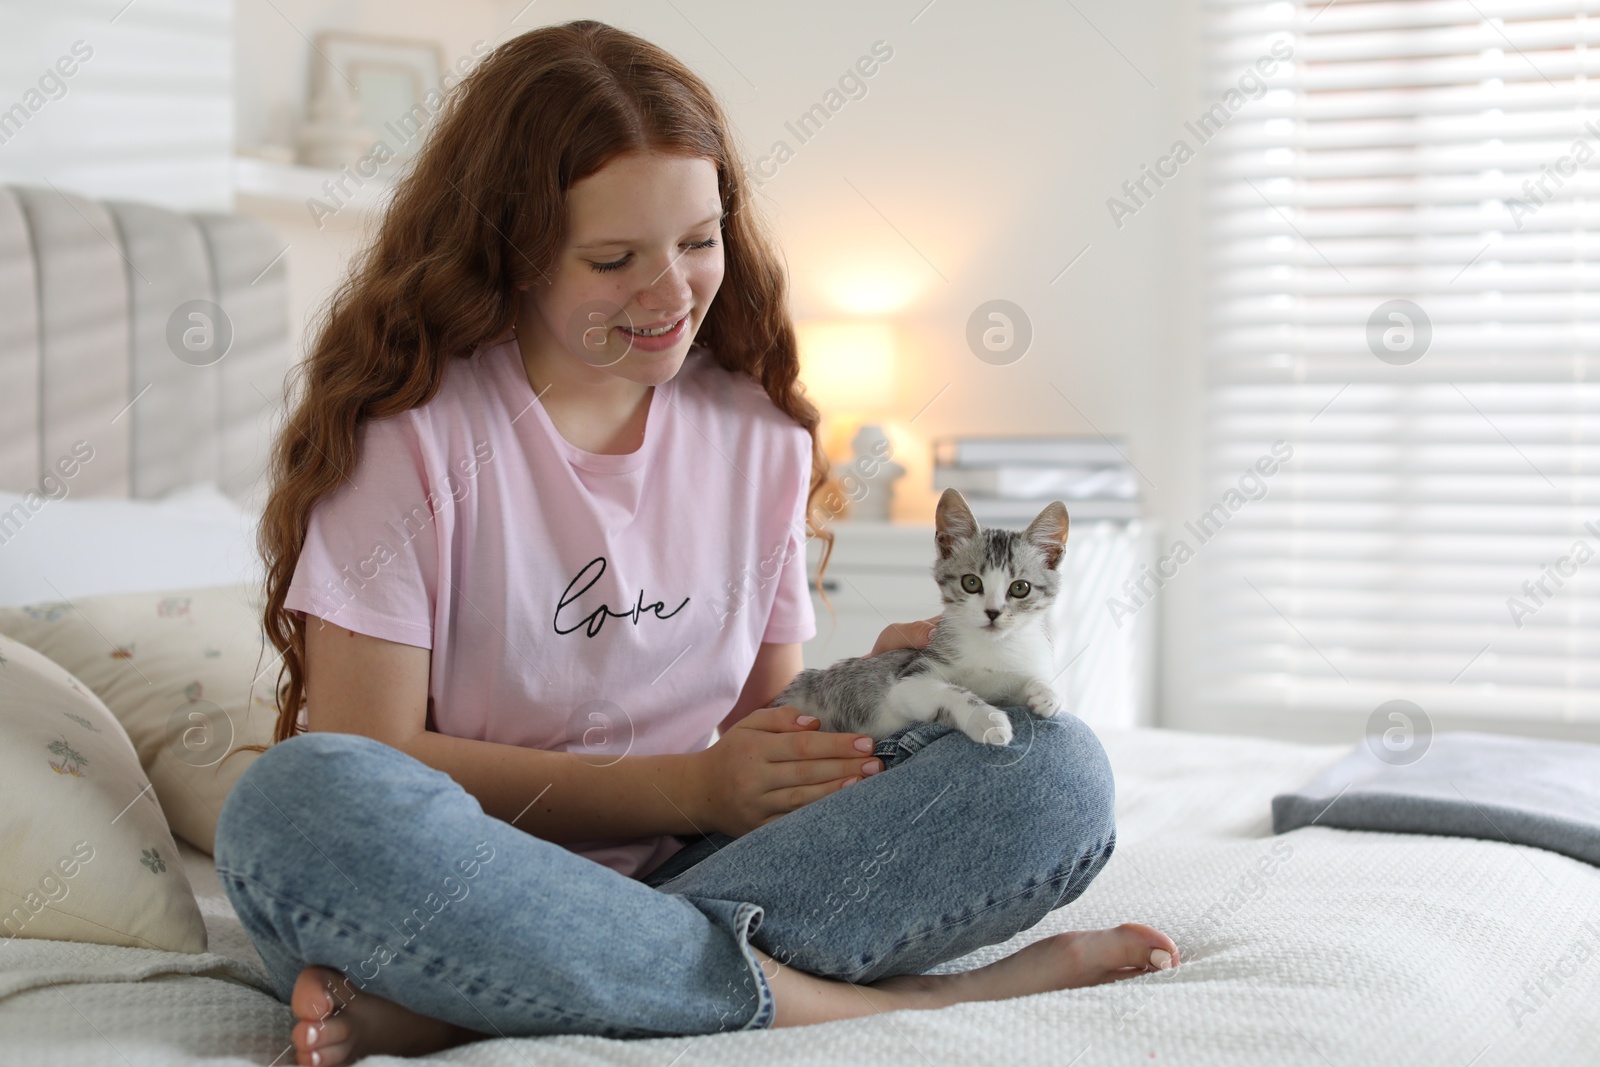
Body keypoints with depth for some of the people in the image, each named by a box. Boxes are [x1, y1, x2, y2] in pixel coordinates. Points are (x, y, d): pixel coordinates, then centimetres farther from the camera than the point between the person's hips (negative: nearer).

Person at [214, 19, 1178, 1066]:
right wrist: (686, 788, -13)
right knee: (299, 802, -37)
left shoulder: (759, 433, 9)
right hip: (464, 887, -4)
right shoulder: (411, 428, -5)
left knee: (1054, 767, -16)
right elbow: (371, 754, -11)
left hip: (683, 883, 4)